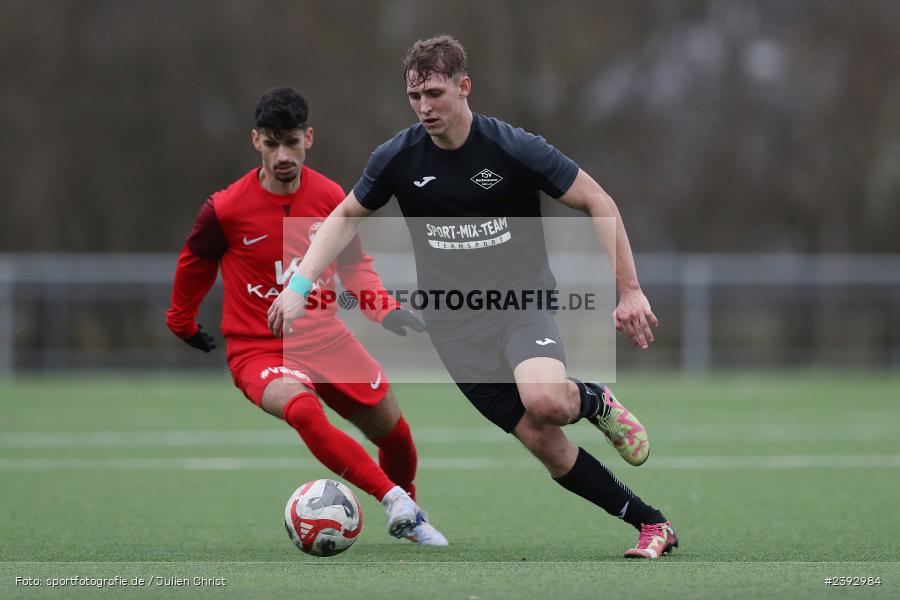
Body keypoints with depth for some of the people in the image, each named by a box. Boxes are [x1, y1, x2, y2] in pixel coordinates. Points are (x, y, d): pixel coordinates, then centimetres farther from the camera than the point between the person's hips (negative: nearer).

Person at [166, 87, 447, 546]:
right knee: (302, 409, -37)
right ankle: (393, 498, -35)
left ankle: (409, 519, 37)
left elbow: (355, 267, 10)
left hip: (325, 337, 5)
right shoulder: (225, 210, -14)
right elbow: (193, 266, 7)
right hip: (258, 349, -5)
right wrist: (182, 324, 21)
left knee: (394, 433, 7)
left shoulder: (331, 197, -4)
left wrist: (387, 311, -8)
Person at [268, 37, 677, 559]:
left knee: (545, 402, -33)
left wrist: (630, 291, -11)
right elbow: (347, 216, 11)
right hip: (455, 324, 2)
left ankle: (595, 401, 4)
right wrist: (299, 285, -2)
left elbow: (598, 203, -7)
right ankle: (651, 524, 7)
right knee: (544, 443, -7)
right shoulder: (398, 158, -5)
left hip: (521, 299, -2)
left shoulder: (514, 148, -13)